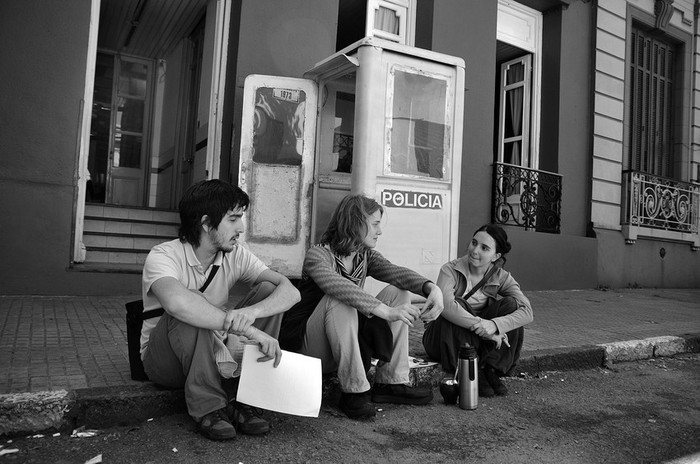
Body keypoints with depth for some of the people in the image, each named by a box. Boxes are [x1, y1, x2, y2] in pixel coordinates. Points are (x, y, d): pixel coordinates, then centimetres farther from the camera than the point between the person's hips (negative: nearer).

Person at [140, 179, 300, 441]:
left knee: (268, 291, -15)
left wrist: (250, 312, -39)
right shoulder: (163, 256, -20)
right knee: (190, 308, -34)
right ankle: (207, 407, -20)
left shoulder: (236, 256, -6)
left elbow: (290, 291, -17)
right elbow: (176, 301, -44)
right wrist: (248, 330, -45)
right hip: (163, 359, -4)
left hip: (215, 353, 5)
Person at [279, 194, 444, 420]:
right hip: (304, 346, -6)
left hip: (346, 345, 7)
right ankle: (353, 391, -25)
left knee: (398, 292, -5)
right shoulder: (317, 255, -17)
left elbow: (396, 272, -14)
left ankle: (390, 382, -7)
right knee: (338, 301, -34)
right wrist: (386, 311, -45)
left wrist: (431, 287, -33)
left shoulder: (366, 256, 4)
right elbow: (340, 288, -37)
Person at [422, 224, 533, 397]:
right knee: (457, 308, -33)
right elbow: (446, 305, -35)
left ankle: (490, 370, -15)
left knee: (511, 305, -16)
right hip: (442, 340, -3)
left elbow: (527, 312, -20)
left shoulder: (501, 277, -6)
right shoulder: (451, 270, -16)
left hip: (477, 341, 3)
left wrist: (494, 325, -37)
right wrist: (481, 326, -41)